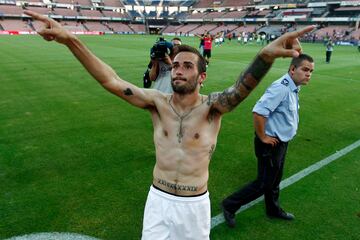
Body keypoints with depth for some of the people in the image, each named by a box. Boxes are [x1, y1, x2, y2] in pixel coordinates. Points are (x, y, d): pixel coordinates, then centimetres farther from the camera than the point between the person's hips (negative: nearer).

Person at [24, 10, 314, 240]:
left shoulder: (211, 106, -16)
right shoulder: (158, 102, -10)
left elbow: (242, 88, -36)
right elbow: (111, 81, -18)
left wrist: (267, 55, -58)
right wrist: (70, 40, -29)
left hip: (195, 203, -1)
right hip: (158, 199, 2)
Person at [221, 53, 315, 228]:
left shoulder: (293, 88, 7)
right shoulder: (281, 88, -26)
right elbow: (258, 112, -35)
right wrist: (262, 137, -23)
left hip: (281, 142, 9)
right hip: (271, 144, -9)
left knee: (274, 180, 25)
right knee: (264, 183, 1)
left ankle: (273, 209, 46)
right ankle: (229, 205, 16)